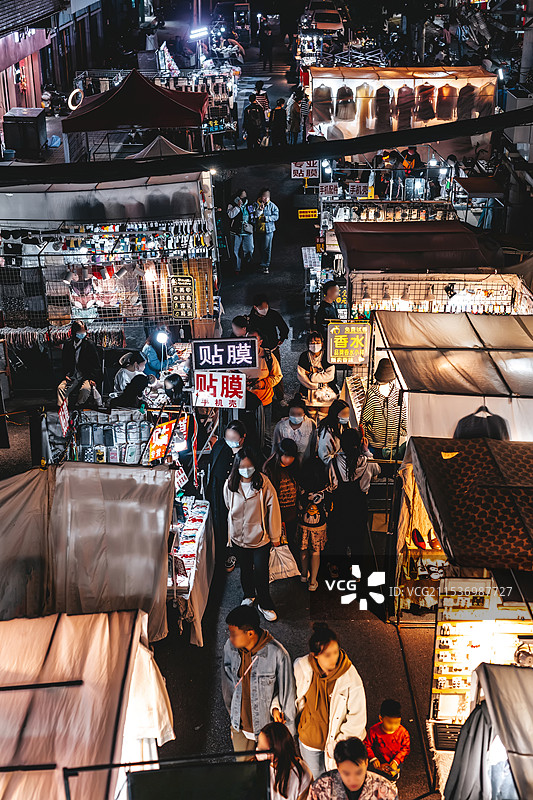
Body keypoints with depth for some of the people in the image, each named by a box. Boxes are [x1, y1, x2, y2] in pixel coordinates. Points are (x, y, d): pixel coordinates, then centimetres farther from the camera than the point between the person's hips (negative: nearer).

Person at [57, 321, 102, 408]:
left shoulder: (89, 345, -2)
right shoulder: (68, 344, 8)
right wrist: (66, 374, 4)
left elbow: (96, 364, -1)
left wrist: (92, 378, -12)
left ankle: (77, 405, -12)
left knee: (85, 389, -33)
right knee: (61, 387, -21)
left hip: (86, 376, -3)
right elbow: (64, 361, 20)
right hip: (72, 376, 4)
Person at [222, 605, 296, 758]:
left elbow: (287, 695, -14)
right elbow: (228, 687, 3)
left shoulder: (277, 654, -26)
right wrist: (233, 717, 10)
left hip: (268, 728, -4)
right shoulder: (230, 647, -14)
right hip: (240, 727, 4)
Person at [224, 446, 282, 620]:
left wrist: (275, 536, -3)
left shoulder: (264, 483, -19)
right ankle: (249, 596, 46)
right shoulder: (230, 484, -10)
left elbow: (272, 510, -10)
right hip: (239, 537, 3)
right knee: (245, 569, 21)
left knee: (261, 573, 2)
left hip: (260, 538, -3)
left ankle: (265, 605, 24)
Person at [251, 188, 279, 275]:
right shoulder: (255, 205, 2)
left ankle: (265, 266, 1)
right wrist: (258, 210, -21)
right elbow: (253, 216, -4)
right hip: (258, 230, 3)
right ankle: (264, 263, 28)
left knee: (267, 248, -5)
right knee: (260, 248, 12)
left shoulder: (272, 205, -2)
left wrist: (266, 218, -18)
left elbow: (276, 216, -6)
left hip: (268, 230, -3)